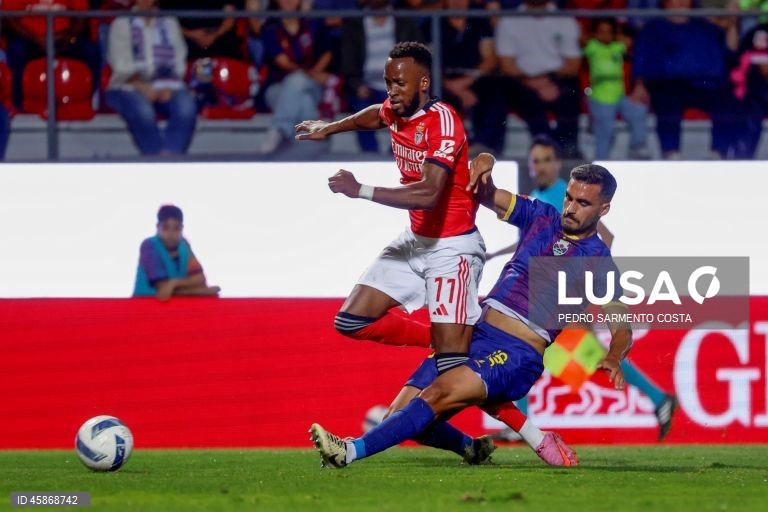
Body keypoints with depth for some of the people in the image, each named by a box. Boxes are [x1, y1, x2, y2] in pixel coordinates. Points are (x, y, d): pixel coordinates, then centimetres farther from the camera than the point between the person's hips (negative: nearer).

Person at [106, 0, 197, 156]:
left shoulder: (170, 22, 18)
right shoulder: (121, 24, 10)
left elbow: (179, 61, 9)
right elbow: (121, 63, -2)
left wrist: (169, 88, -9)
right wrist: (142, 87, -16)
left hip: (166, 88, 2)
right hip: (129, 87, -2)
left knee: (186, 108, -31)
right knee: (142, 111, -37)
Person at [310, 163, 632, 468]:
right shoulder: (541, 218, 15)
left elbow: (622, 328, -3)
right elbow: (487, 195, 16)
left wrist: (613, 358, -24)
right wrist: (482, 171, -7)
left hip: (517, 354, -6)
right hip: (475, 334, 6)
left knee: (440, 393, -30)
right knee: (402, 411, -5)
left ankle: (353, 450, -40)